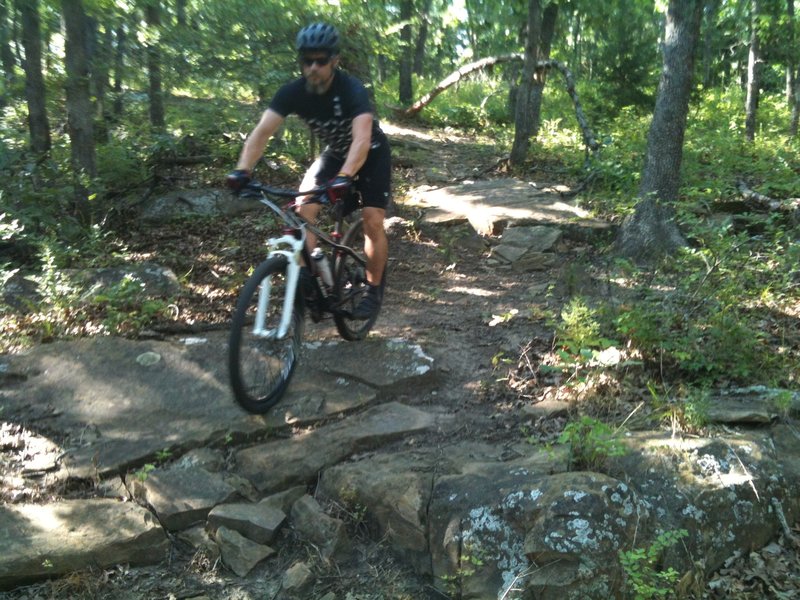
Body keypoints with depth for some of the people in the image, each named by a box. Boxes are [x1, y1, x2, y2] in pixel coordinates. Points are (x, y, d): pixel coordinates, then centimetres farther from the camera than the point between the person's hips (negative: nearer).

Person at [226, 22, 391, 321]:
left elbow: (362, 138, -47)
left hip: (371, 155, -4)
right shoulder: (293, 92, -21)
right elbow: (262, 131, -28)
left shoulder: (352, 90, -33)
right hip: (334, 153, 4)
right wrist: (242, 170, -44)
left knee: (372, 221, -13)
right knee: (302, 208, -15)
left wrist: (344, 177, -63)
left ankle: (374, 291, 5)